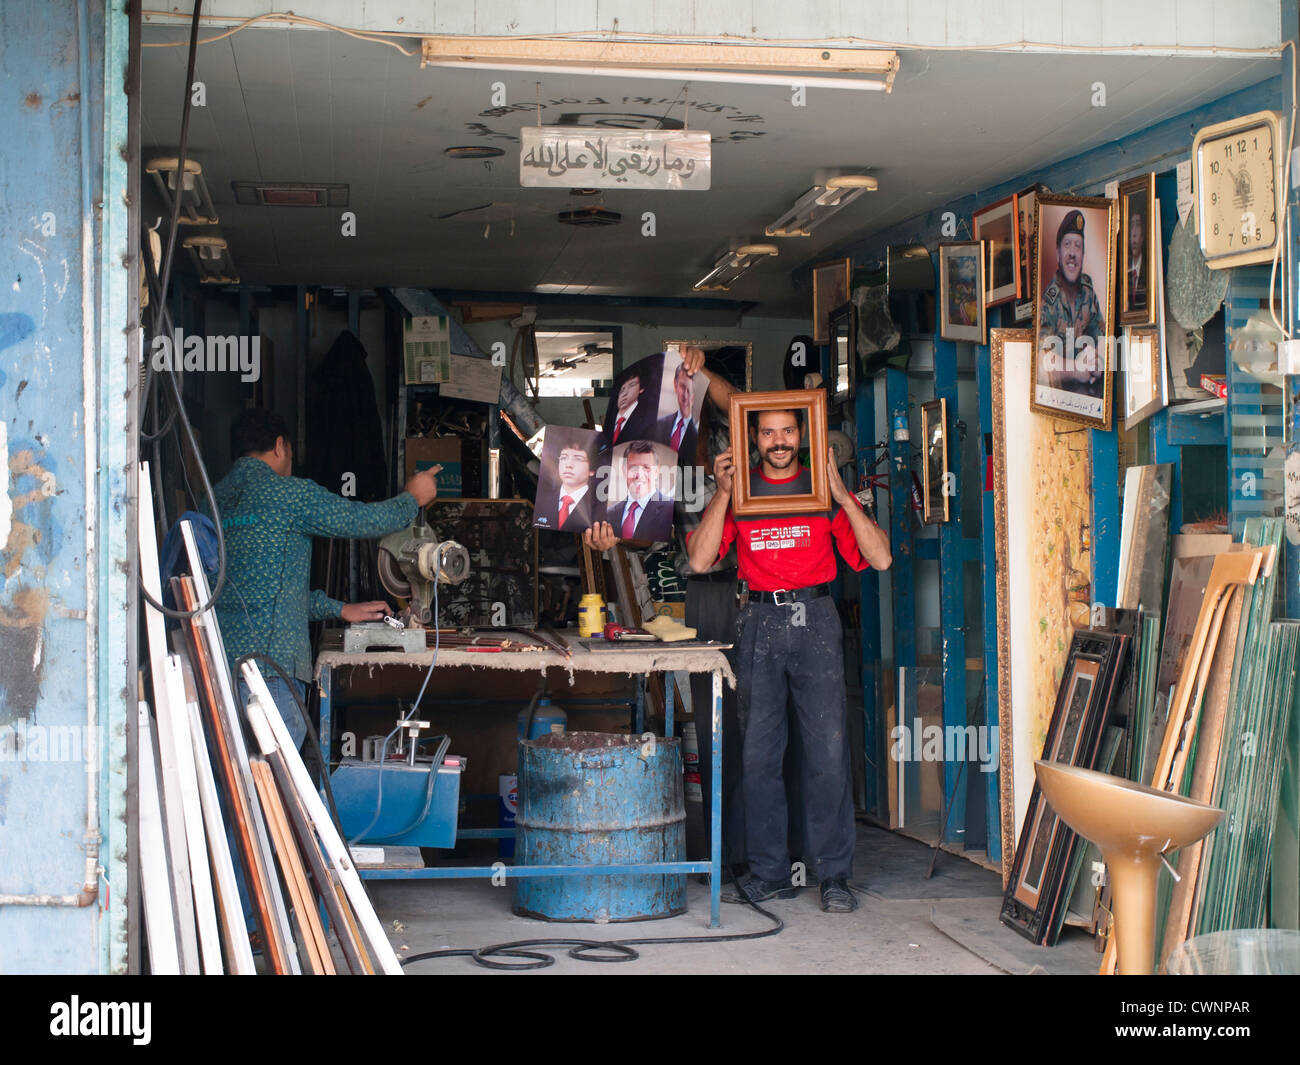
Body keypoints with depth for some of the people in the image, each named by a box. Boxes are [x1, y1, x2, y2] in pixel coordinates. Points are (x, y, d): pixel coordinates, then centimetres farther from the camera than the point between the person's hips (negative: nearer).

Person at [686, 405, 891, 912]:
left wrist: (843, 497, -9)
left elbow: (880, 558, -1)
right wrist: (723, 494, -8)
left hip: (815, 622, -1)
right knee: (758, 753, 2)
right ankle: (769, 872, 11)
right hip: (759, 623, 1)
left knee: (828, 752, -4)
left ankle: (834, 874, 4)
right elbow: (700, 560, -2)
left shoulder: (824, 490, 7)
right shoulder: (739, 492, 9)